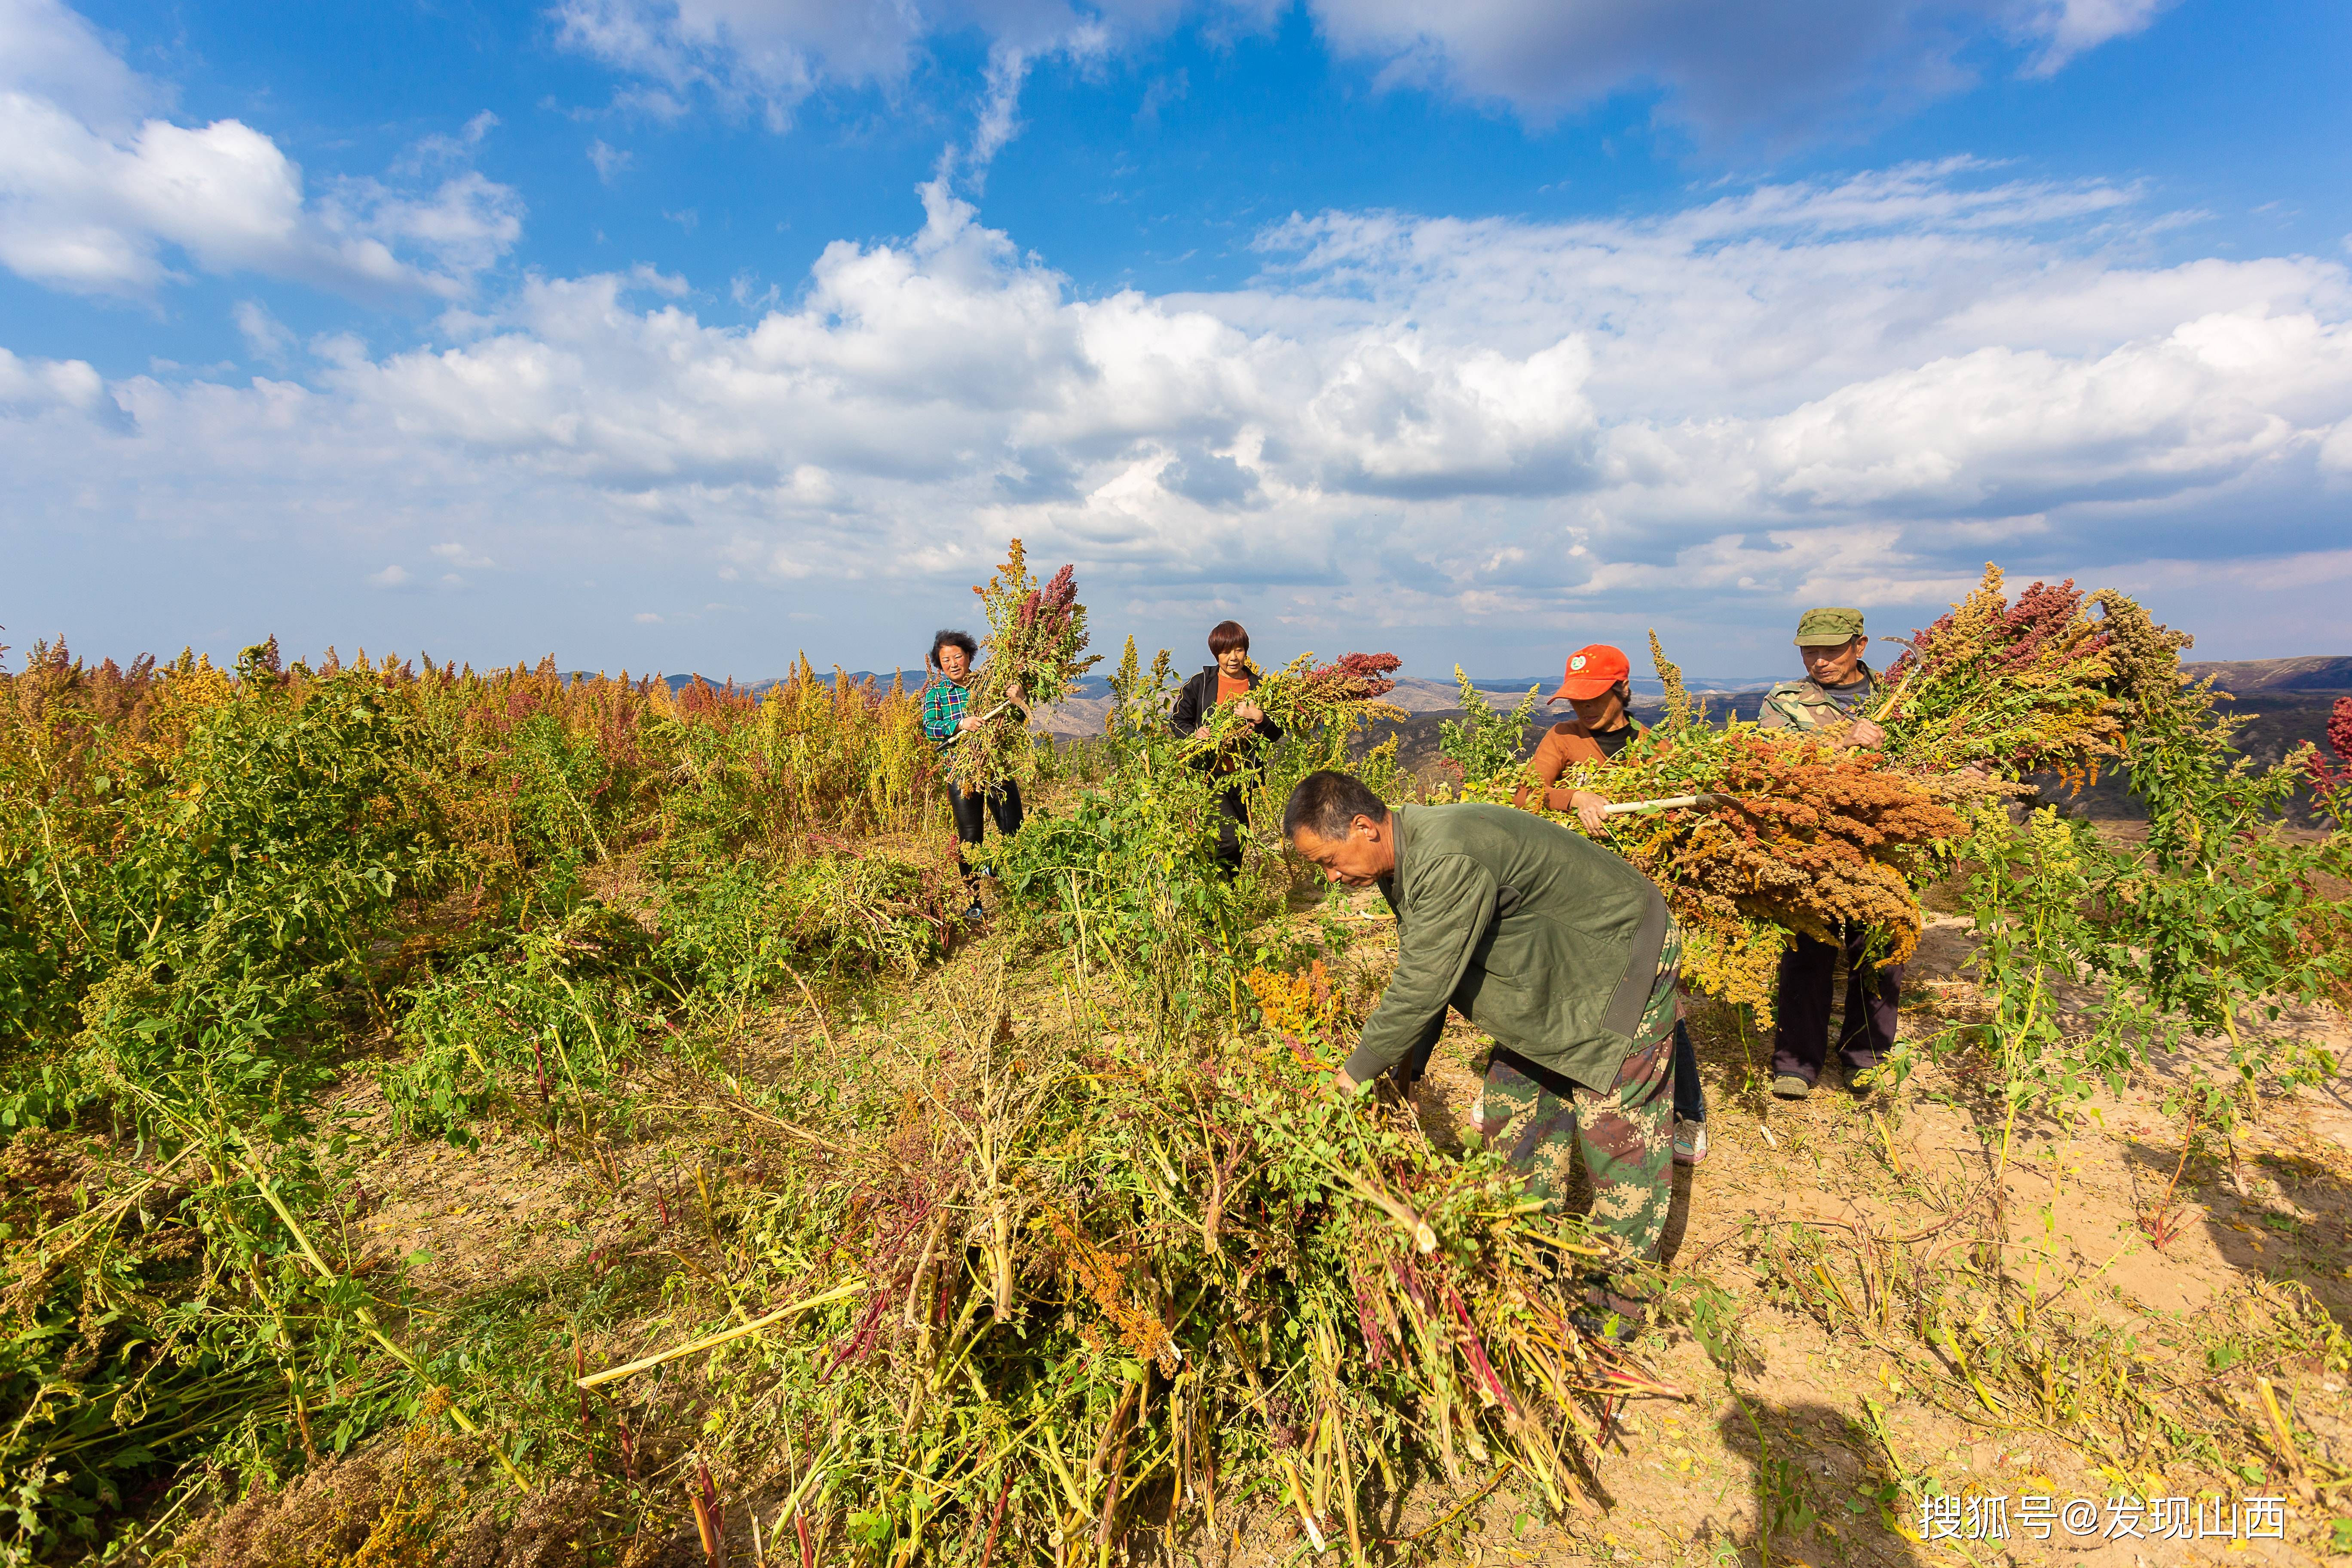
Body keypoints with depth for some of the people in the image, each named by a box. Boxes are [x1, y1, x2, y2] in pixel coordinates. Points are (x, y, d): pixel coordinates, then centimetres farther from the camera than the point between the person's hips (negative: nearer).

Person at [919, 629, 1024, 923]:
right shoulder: (935, 692, 5)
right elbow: (929, 729, -8)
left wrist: (1018, 701, -12)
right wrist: (960, 724, -23)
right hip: (961, 772, -1)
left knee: (1013, 830, -1)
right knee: (970, 838, 0)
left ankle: (994, 869, 31)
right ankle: (974, 902, 14)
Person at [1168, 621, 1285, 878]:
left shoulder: (1258, 687, 7)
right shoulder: (1200, 683, 1)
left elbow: (1276, 734, 6)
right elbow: (1177, 720, 8)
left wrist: (1259, 718, -15)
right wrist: (1195, 734, -13)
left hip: (1243, 775, 4)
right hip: (1209, 771, -4)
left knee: (1239, 844, 12)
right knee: (1227, 838, -19)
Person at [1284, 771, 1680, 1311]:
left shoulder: (1451, 861, -38)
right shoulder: (1399, 862, -6)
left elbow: (1423, 986, -34)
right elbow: (1418, 969, 3)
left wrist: (1359, 1070, -22)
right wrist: (1406, 1060, 1)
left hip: (1624, 965, -9)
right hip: (1551, 973, 9)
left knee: (1614, 1129, -2)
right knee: (1512, 1109, 13)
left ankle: (1622, 1293, 16)